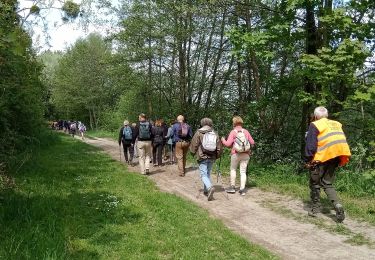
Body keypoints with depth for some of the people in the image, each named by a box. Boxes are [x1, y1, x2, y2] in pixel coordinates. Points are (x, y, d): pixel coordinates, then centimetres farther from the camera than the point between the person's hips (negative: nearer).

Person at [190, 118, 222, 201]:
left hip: (202, 157, -4)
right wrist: (216, 156, 21)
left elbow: (193, 145, -4)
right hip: (211, 158, 5)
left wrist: (193, 153, 14)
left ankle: (210, 187, -28)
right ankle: (206, 190, 26)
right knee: (208, 174, 18)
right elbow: (219, 148, 7)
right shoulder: (215, 134, 6)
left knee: (203, 175, -5)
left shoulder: (198, 133, -5)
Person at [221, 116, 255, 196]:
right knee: (243, 172, 6)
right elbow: (252, 142, 4)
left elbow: (228, 144, -12)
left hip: (236, 154, -2)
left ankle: (232, 187, 19)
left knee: (233, 169, 16)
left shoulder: (233, 132, -6)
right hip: (246, 154, 3)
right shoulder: (246, 131, 3)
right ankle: (242, 189, 3)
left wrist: (223, 140, 7)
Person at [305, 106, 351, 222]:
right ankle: (337, 205, -5)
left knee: (314, 183, 11)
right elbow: (342, 141, 18)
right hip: (335, 157, 5)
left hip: (322, 159, -5)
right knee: (327, 183, 15)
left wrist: (308, 160, -2)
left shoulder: (315, 125, -5)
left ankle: (315, 208, 15)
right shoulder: (337, 124, 13)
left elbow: (310, 145, -9)